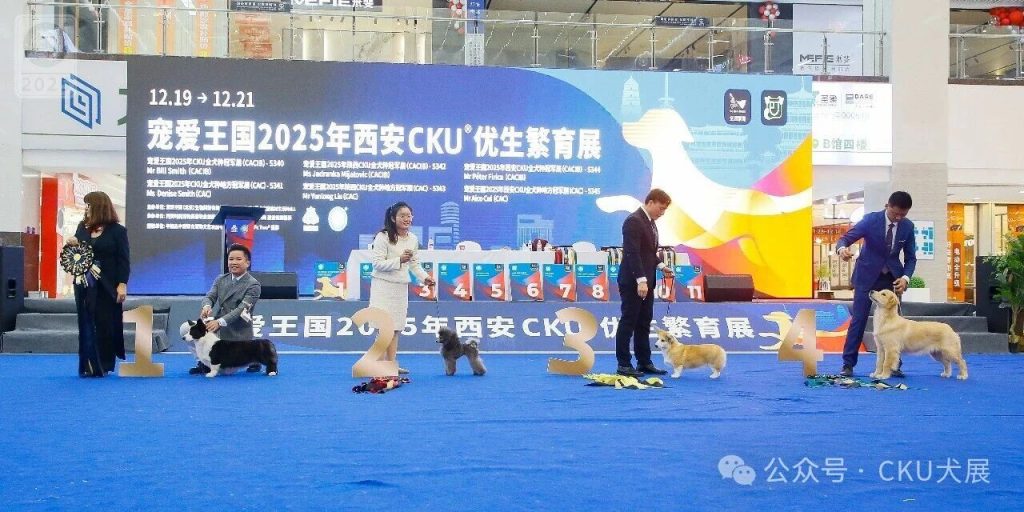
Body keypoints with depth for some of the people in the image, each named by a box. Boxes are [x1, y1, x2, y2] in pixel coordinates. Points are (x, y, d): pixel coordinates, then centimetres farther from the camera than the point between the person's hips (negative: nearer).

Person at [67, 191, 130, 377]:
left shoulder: (117, 230, -4)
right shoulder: (82, 227, 10)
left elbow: (123, 260, -6)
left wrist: (122, 284, -13)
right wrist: (72, 245, -6)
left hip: (107, 287, -4)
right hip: (84, 285, 4)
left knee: (106, 326, 2)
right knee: (86, 326, 3)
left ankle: (104, 365, 12)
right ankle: (88, 366, 7)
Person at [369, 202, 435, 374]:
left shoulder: (413, 239, 5)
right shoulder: (383, 237, -14)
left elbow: (414, 264, 13)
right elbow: (377, 263, -17)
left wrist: (425, 277, -2)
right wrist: (399, 260, -25)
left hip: (401, 287, 6)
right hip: (383, 285, -6)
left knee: (396, 327, 8)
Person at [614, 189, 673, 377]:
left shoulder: (650, 222, 15)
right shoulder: (634, 221, -16)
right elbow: (632, 253, -22)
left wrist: (661, 266, 7)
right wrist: (641, 280, -27)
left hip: (645, 281, 9)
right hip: (632, 282, -9)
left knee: (644, 323, 12)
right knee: (628, 322, -3)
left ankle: (644, 362, 18)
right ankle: (623, 364, 2)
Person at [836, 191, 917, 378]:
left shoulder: (908, 226, -6)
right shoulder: (871, 220, -16)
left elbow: (910, 257, 0)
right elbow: (846, 238, -20)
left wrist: (905, 277, -18)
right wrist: (842, 248, -45)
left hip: (892, 277, 3)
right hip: (867, 275, -3)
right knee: (859, 319, -5)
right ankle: (848, 364, -1)